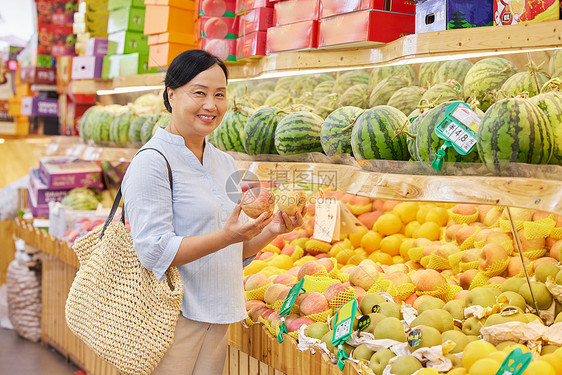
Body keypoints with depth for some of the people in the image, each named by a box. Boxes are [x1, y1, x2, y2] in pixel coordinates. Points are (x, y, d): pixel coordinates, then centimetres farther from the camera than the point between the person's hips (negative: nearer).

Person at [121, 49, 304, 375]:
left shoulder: (225, 163, 12)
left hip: (217, 319, 7)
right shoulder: (152, 162, -12)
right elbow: (155, 252, -19)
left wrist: (271, 230, -3)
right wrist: (226, 236, -27)